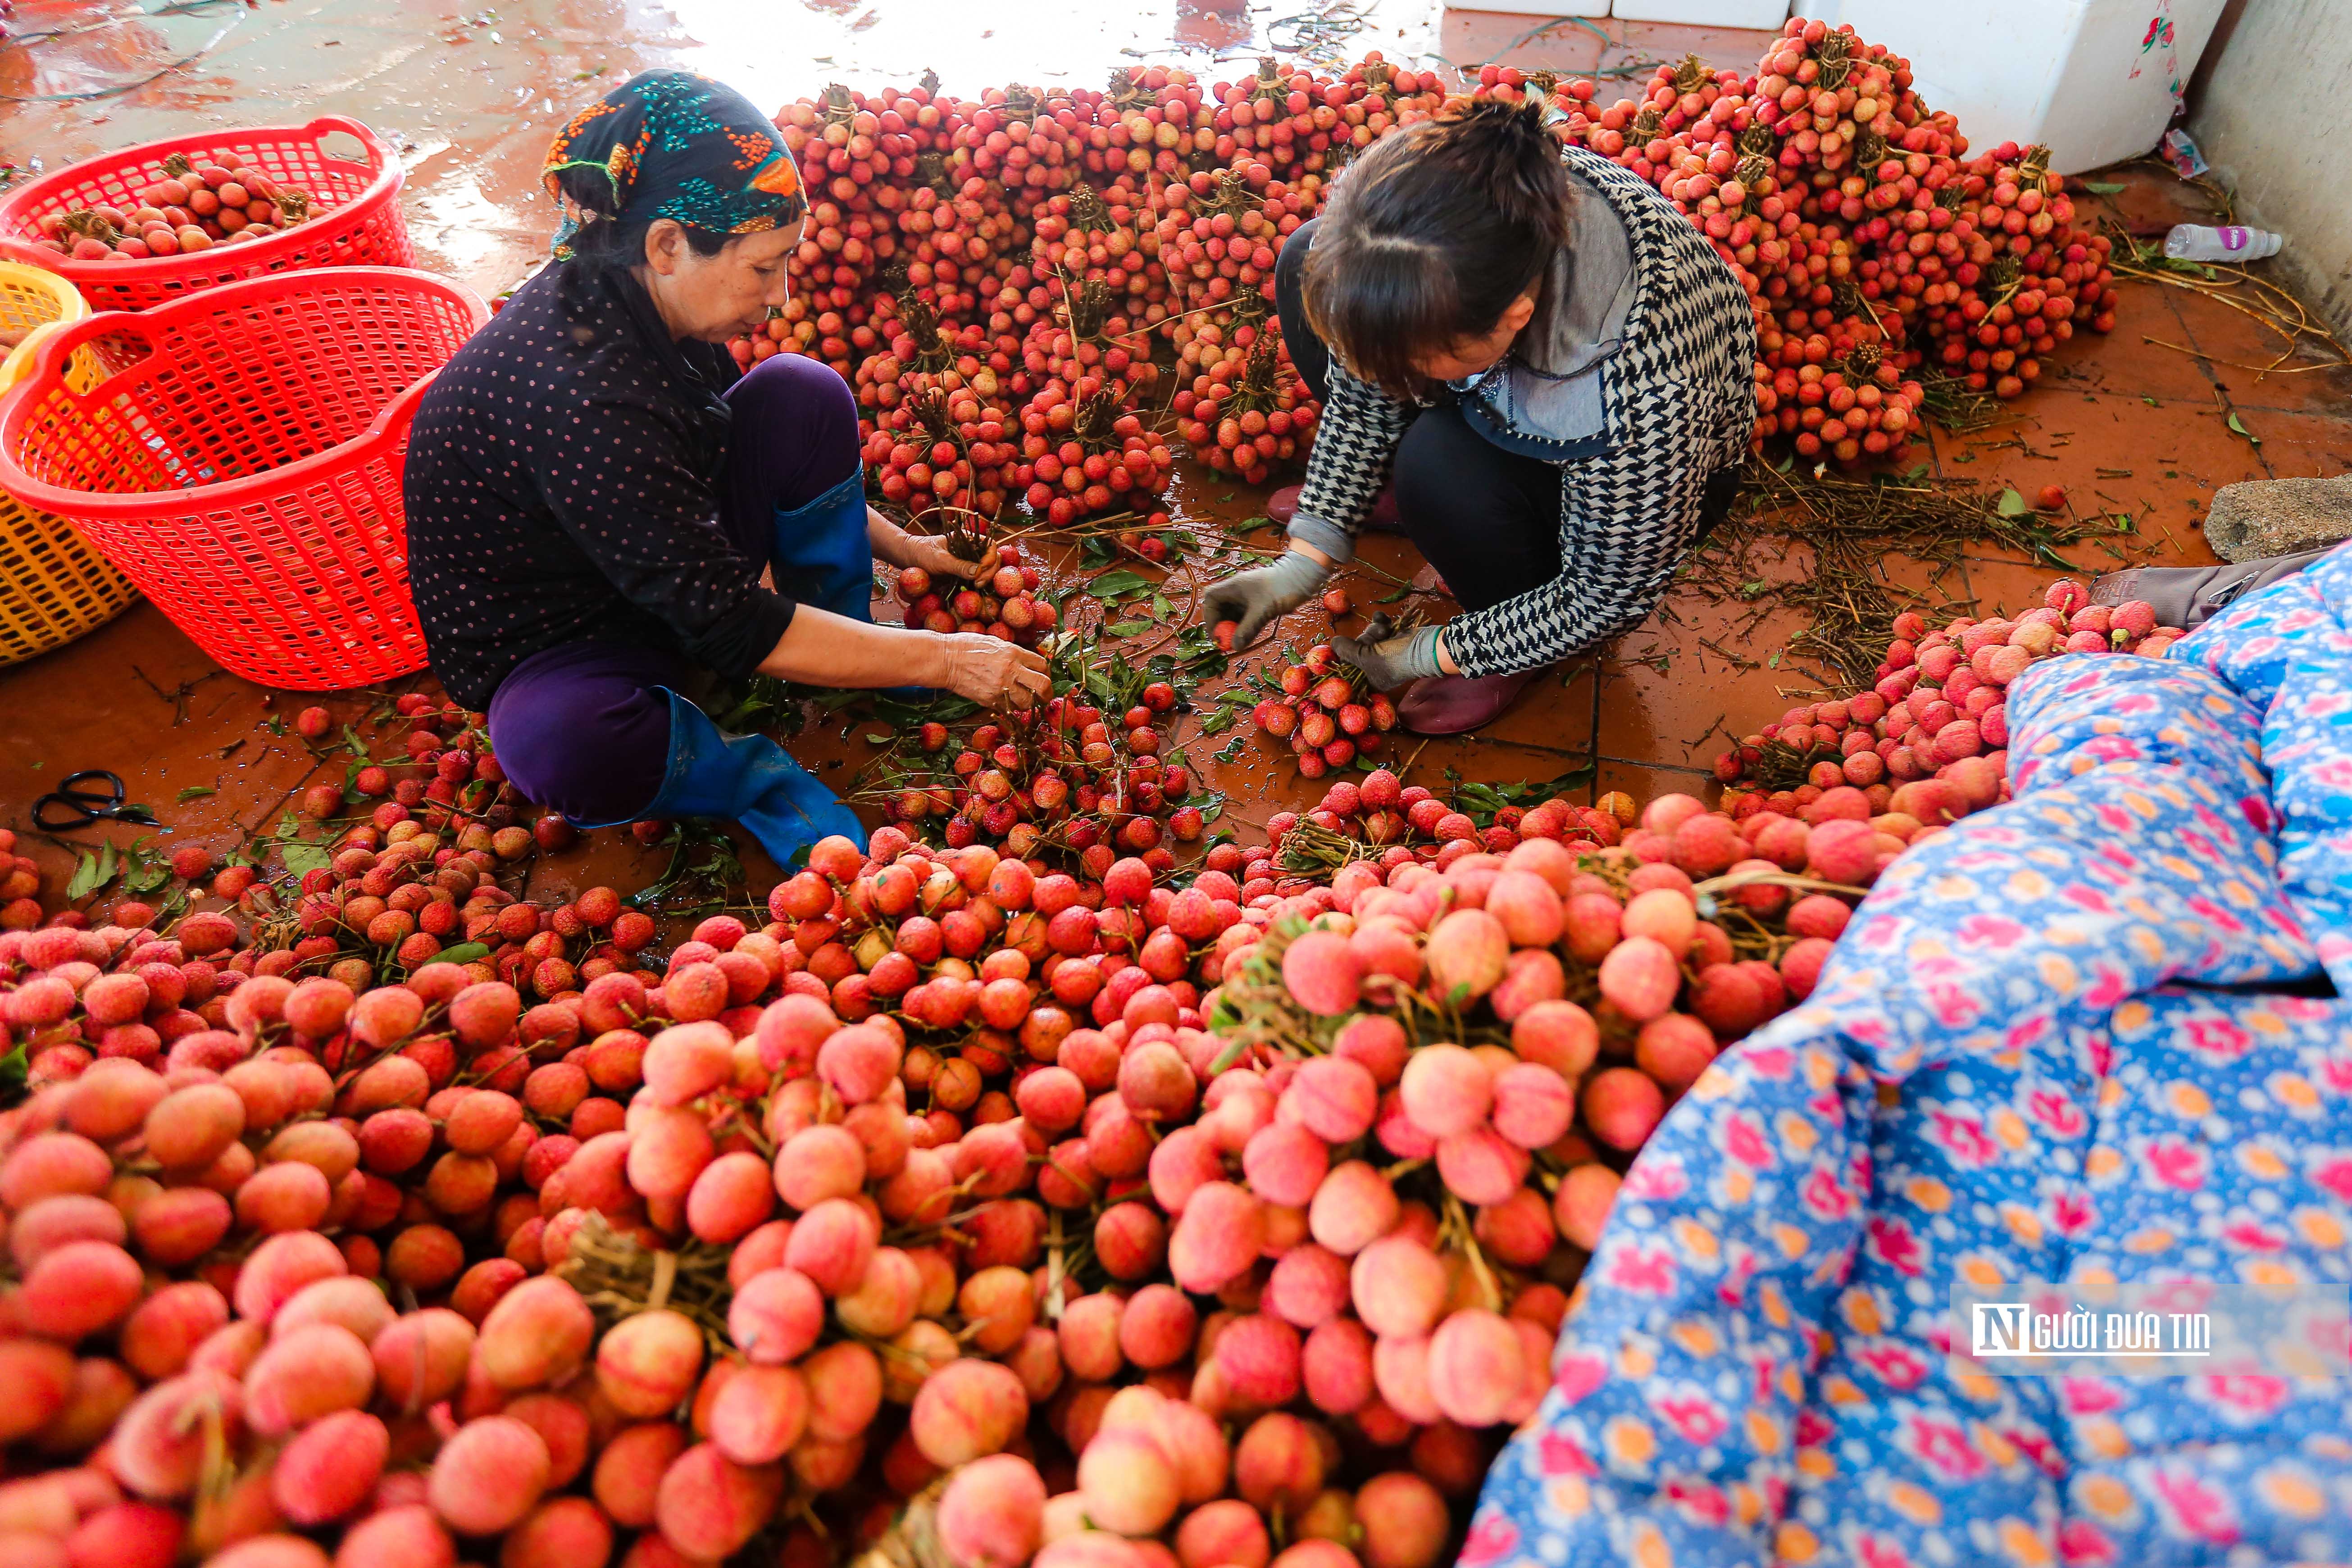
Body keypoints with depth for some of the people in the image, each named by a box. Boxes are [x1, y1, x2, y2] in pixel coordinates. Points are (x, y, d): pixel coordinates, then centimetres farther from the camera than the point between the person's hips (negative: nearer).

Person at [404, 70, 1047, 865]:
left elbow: (777, 465, 10)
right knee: (564, 743, -43)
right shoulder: (575, 389, -34)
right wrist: (940, 660, -25)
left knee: (803, 395, -9)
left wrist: (902, 547, 8)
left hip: (677, 580, 8)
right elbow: (731, 624, -30)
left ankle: (840, 647, 3)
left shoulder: (642, 304, -10)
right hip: (547, 654, -7)